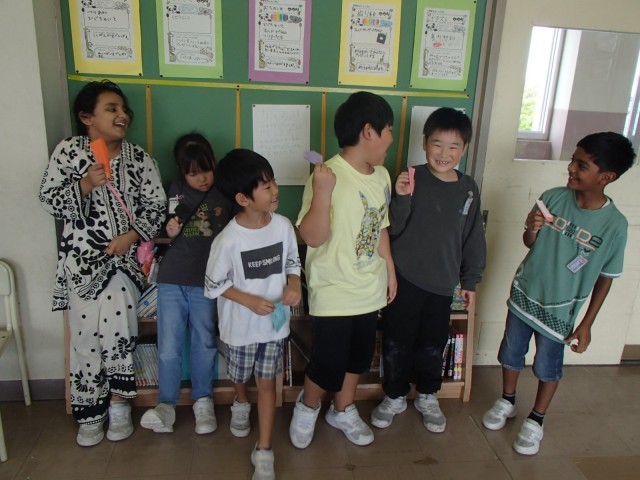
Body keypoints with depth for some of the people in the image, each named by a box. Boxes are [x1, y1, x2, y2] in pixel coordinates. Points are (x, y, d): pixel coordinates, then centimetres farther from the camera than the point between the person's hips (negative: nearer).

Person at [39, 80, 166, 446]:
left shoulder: (140, 158, 2)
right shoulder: (68, 151, -1)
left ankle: (119, 406, 22)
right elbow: (50, 201, -4)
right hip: (82, 261, 0)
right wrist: (85, 184, -19)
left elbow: (156, 206, 0)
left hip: (124, 260, 1)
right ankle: (90, 413, 25)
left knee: (120, 334, 1)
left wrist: (132, 235, -13)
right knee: (86, 337, 7)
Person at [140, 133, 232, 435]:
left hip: (206, 282, -1)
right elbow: (168, 233, 13)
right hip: (172, 280, 1)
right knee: (168, 348, 4)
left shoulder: (225, 195, -1)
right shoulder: (175, 192, 3)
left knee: (204, 344, 11)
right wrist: (170, 232, -9)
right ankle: (166, 405, 19)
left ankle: (203, 400, 28)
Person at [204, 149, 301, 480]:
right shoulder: (228, 240, -23)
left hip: (275, 322, 2)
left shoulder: (283, 226, -12)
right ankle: (241, 406, 59)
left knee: (267, 382, 11)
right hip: (241, 325, -2)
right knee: (240, 376, 23)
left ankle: (264, 452, 24)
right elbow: (213, 286, -13)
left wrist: (294, 284, -16)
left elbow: (293, 261, 4)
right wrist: (249, 301, -22)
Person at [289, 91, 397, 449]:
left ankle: (343, 411, 45)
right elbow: (313, 237, -25)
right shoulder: (328, 176, -21)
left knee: (359, 357, 21)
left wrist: (390, 269, 17)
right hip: (334, 293, -7)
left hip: (370, 290, 7)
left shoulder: (382, 175, 3)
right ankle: (307, 406, 37)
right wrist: (322, 192, -37)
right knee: (328, 365, 4)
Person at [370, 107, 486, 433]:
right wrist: (401, 198, -30)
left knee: (433, 345, 16)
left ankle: (427, 396, 39)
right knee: (396, 342, 10)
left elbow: (473, 239, 9)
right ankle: (395, 396, 32)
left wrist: (470, 281, 10)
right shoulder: (411, 179, -10)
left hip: (442, 284, 3)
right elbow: (393, 229, -14)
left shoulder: (469, 189, 1)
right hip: (404, 279, -2)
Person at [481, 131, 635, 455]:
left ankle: (536, 420, 40)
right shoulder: (553, 198, -12)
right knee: (511, 354, 18)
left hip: (559, 310, -2)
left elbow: (605, 279, -7)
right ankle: (507, 401, 45)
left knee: (547, 368, 14)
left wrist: (586, 325, -5)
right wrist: (532, 229, -22)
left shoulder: (614, 225, -17)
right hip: (523, 294, 3)